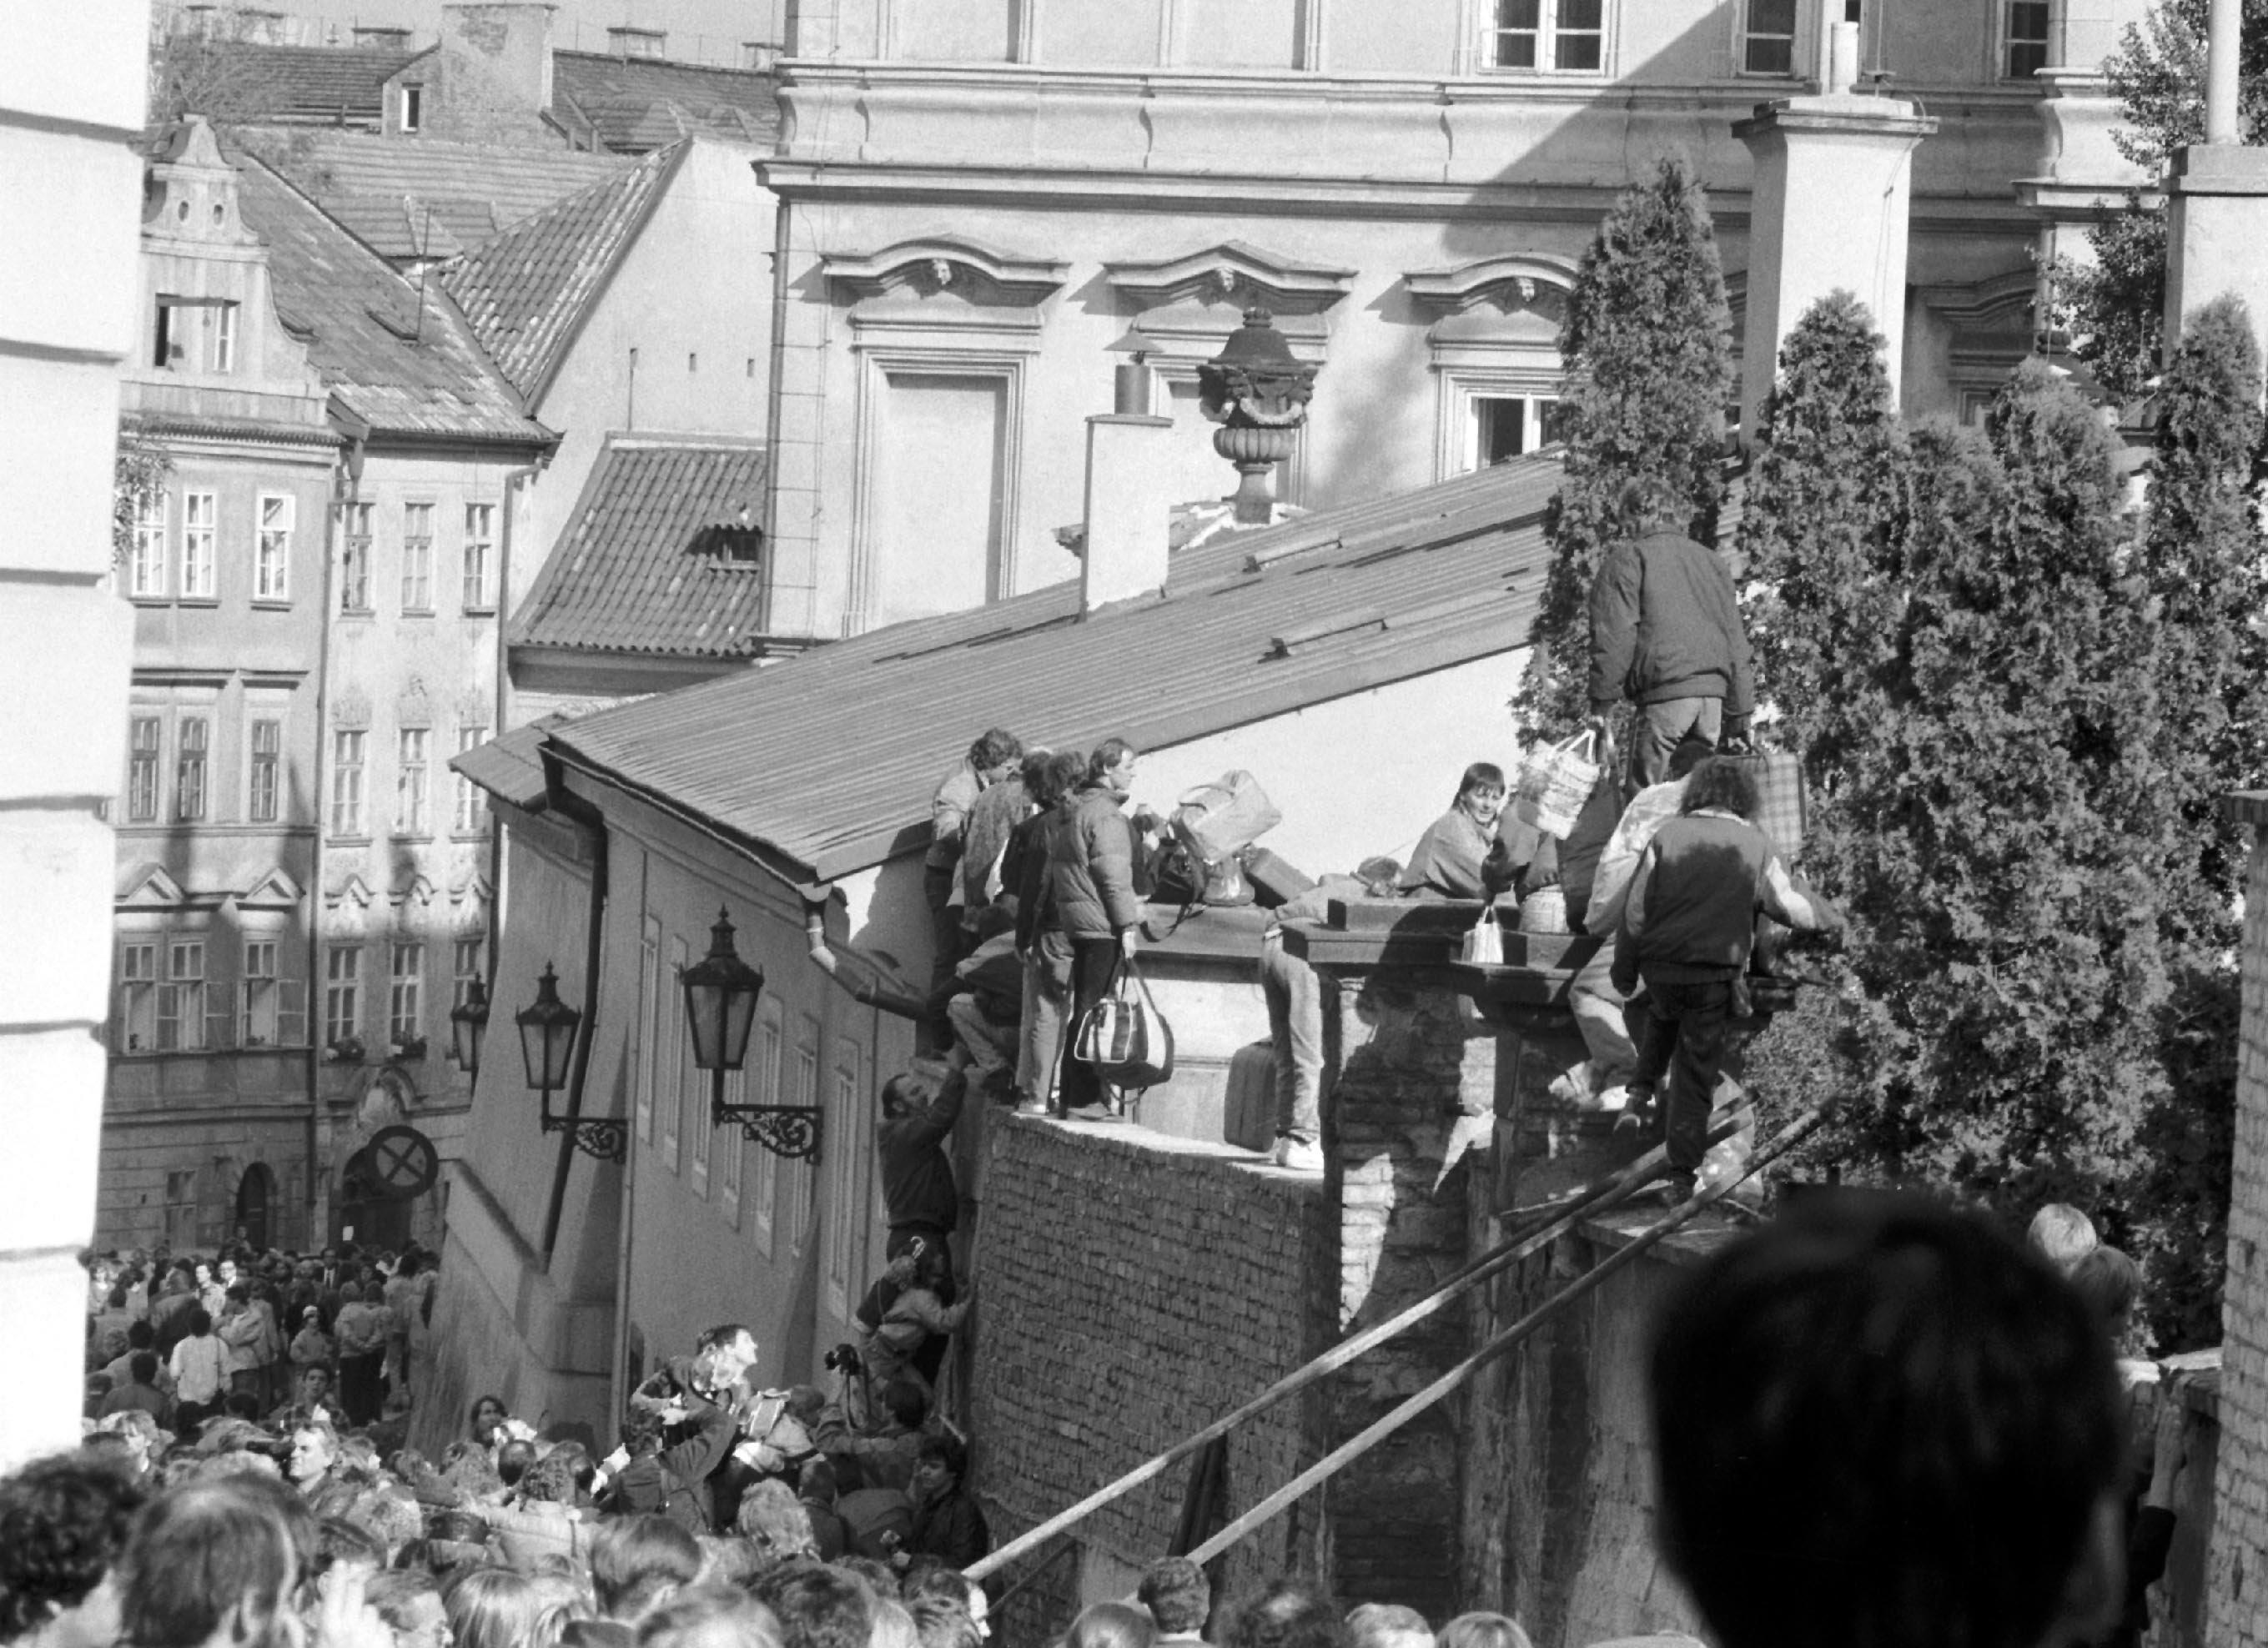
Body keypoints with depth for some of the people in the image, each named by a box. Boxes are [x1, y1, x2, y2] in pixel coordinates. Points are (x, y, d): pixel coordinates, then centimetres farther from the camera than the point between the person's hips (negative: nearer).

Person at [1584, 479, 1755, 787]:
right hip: (1714, 692, 6)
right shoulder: (1711, 561, 23)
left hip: (1665, 694, -6)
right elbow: (1735, 641, 22)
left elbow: (1614, 636, -7)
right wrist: (1739, 714, 23)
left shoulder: (1627, 559, 3)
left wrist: (1602, 703, -4)